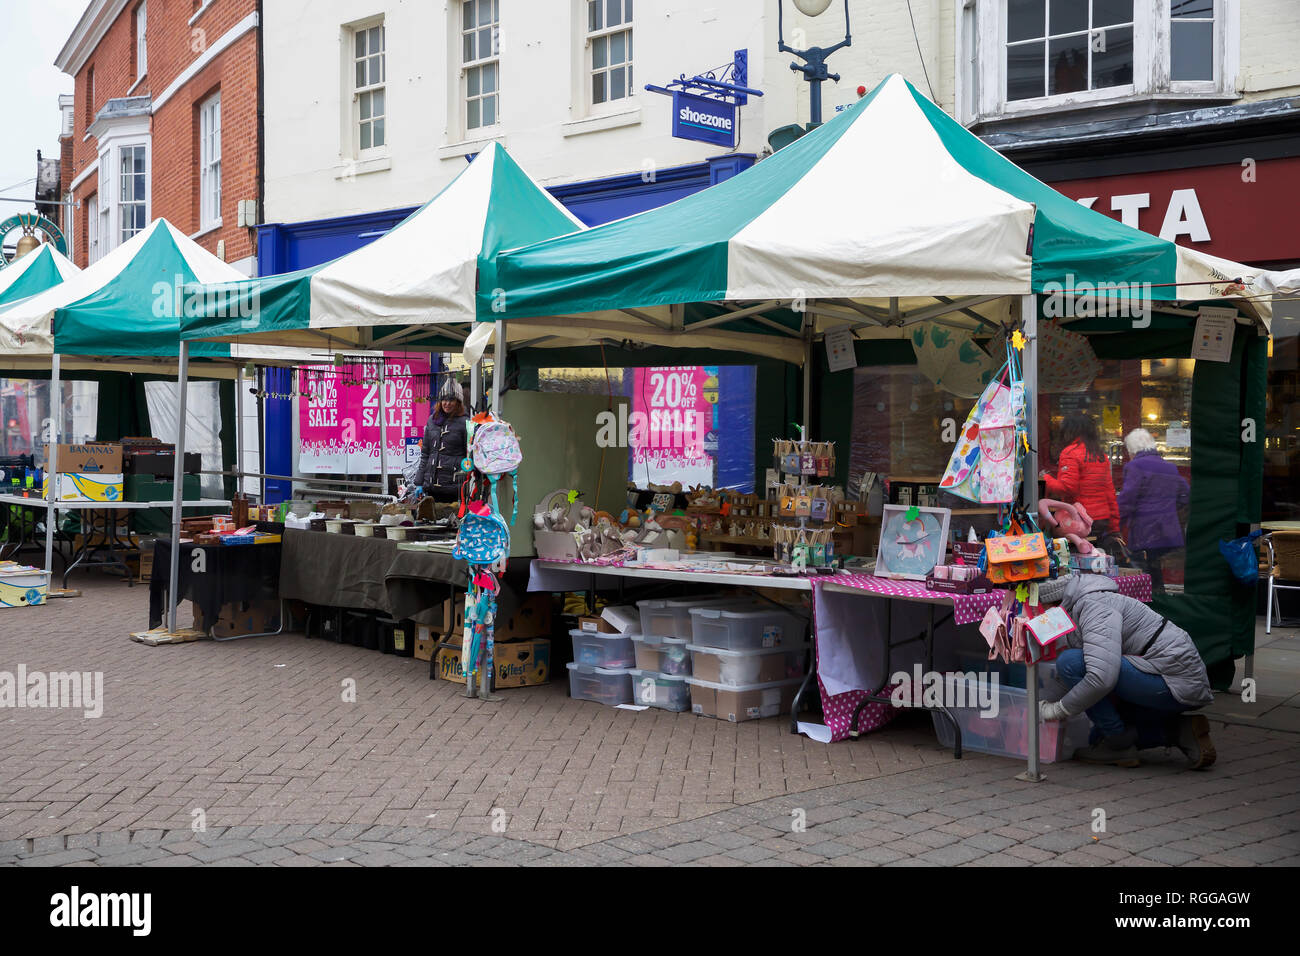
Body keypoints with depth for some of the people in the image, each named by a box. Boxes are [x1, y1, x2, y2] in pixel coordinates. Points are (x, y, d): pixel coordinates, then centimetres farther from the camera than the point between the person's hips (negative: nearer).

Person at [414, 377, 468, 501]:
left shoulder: (464, 423, -3)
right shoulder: (432, 420, 12)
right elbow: (425, 453, 17)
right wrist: (419, 482, 13)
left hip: (455, 487, -5)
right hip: (432, 485, 5)